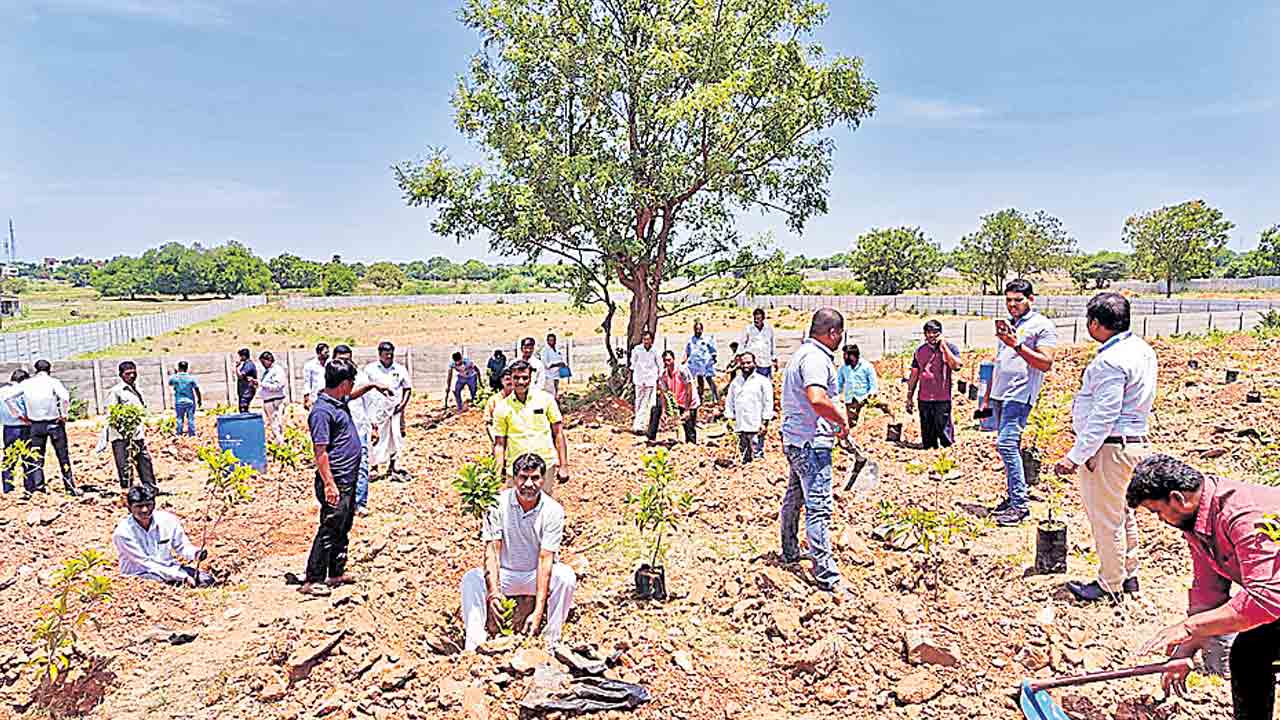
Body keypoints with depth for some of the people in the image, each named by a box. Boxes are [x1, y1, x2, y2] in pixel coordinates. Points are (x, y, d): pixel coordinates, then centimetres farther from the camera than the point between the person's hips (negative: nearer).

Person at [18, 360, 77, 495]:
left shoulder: (26, 383, 1)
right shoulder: (53, 382, -9)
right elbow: (65, 397, -25)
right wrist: (64, 414, -13)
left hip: (35, 424, 2)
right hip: (54, 423, -2)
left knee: (36, 458, 11)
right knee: (63, 456, 6)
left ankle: (37, 488, 7)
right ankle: (70, 487, 10)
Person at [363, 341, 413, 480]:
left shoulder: (400, 369, 4)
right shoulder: (370, 369, 0)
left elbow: (408, 389, 9)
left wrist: (403, 404, -3)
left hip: (395, 409, 2)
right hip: (377, 410, -2)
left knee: (395, 438, 7)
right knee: (377, 439, -5)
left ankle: (391, 468, 20)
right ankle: (373, 467, 6)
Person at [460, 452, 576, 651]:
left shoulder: (553, 510, -17)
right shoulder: (498, 502, -14)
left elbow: (545, 559, -23)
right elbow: (492, 549, -18)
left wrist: (538, 611, -32)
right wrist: (493, 590, -35)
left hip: (537, 575, -1)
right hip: (504, 574, 1)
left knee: (566, 576, -30)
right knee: (471, 578, -27)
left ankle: (551, 644, -20)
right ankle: (473, 647, -26)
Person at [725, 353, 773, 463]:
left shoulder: (763, 381, 1)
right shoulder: (735, 382, 15)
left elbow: (768, 403, -3)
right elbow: (729, 401, 19)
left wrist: (765, 423, -9)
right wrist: (731, 417, 9)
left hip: (756, 427, -5)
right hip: (740, 427, 5)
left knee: (757, 456, -10)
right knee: (744, 458, 11)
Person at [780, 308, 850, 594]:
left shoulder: (802, 353, 15)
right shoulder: (816, 358, -18)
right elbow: (817, 400, -33)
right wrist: (843, 421, -19)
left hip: (794, 438, 11)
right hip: (812, 442, -11)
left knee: (794, 498, 23)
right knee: (819, 507, -8)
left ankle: (790, 552, 39)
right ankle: (827, 575, -5)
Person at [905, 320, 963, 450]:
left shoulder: (949, 347, 0)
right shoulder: (920, 350, 10)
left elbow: (956, 366, -19)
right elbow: (914, 375, 14)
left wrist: (944, 346, -15)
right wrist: (909, 397, 12)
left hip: (943, 400, -4)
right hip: (924, 400, 4)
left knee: (944, 433, -5)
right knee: (927, 438, 11)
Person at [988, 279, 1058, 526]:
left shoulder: (1042, 325, -3)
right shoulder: (1007, 324, 21)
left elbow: (1046, 363, -12)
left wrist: (1017, 346, -21)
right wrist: (988, 395, 23)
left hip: (1020, 394, -8)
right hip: (1000, 394, 8)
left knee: (1006, 443, -16)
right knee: (1007, 445, 8)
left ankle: (1020, 504, -11)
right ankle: (1013, 497, 14)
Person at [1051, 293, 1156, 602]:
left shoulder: (1109, 361, -23)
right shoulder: (1143, 349, 9)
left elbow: (1103, 417, -26)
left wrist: (1076, 456, -24)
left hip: (1109, 446, -10)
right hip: (1136, 441, 10)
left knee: (1105, 518, 2)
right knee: (1123, 512, 21)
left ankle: (1110, 584, 14)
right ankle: (1129, 575, 34)